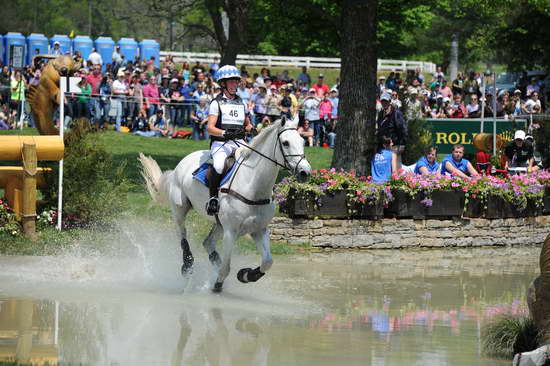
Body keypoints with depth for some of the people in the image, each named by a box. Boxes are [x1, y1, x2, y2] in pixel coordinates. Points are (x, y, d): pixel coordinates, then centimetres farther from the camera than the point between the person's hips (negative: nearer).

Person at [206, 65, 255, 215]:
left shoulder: (241, 104, 20)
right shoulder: (217, 103, 3)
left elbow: (247, 124, 32)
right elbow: (210, 128, -7)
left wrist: (251, 129, 8)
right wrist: (225, 133, -25)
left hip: (239, 143, 5)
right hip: (221, 143, -5)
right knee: (218, 165, -35)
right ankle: (213, 197, -20)